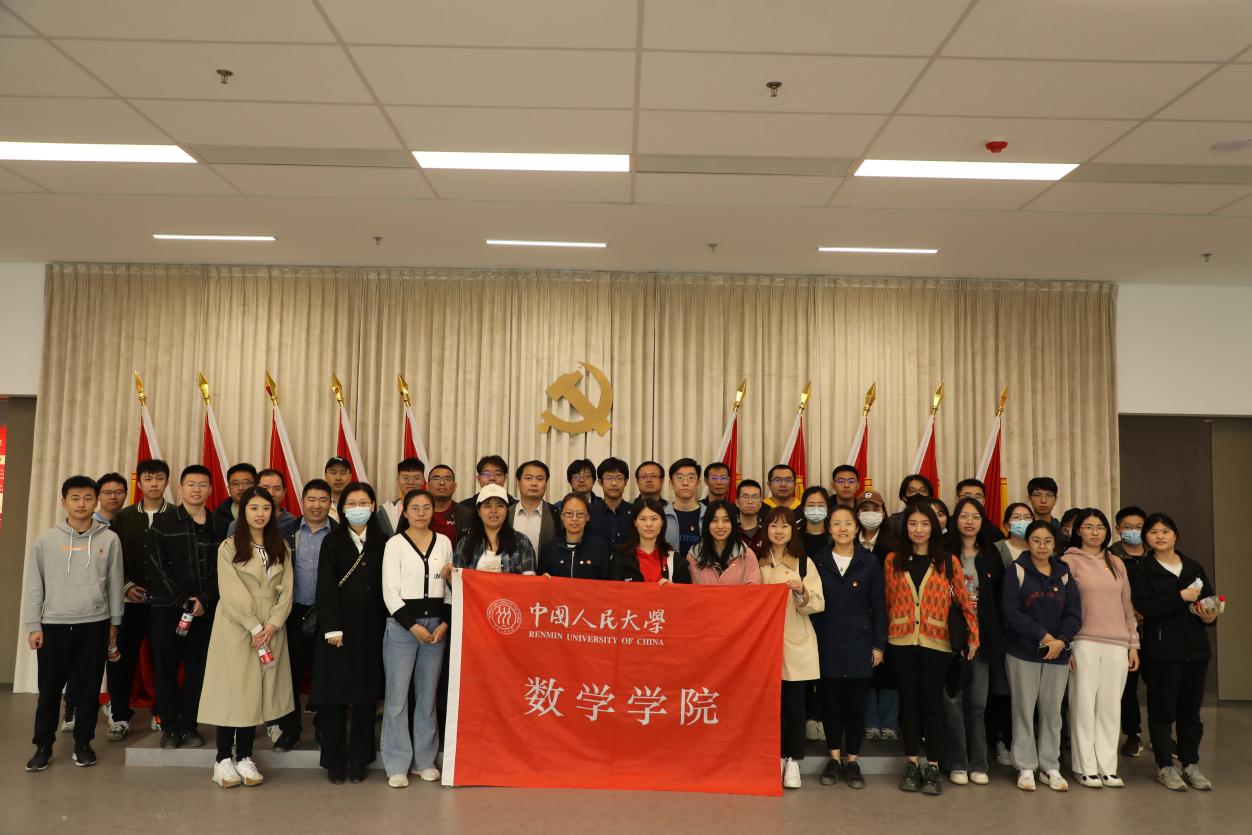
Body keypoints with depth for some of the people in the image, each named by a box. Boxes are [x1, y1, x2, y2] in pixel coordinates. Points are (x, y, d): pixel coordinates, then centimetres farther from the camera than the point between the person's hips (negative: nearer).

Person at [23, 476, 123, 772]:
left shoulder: (109, 539, -1)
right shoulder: (45, 540, -1)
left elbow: (115, 583, 5)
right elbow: (33, 585, 2)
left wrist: (114, 622, 7)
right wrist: (33, 626, -1)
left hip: (95, 624, 0)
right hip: (54, 625, 0)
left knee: (89, 687, 8)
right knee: (49, 689, 6)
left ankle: (83, 743, 20)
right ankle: (43, 746, 20)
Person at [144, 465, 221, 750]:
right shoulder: (163, 522, 1)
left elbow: (221, 569, 4)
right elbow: (157, 566, -5)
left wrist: (203, 599, -9)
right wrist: (182, 600, -10)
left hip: (205, 608, 1)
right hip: (168, 607, -1)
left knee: (197, 668, 4)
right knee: (166, 668, 3)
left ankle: (189, 725, 15)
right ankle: (169, 726, 15)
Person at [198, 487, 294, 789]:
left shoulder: (281, 548, 10)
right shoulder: (229, 547, -2)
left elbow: (285, 591, 4)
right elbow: (232, 593, -10)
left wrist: (272, 625, -9)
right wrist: (254, 627, -14)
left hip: (271, 628, 3)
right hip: (236, 627, -3)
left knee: (257, 691, 5)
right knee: (231, 689, -2)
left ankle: (244, 758, 13)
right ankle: (224, 759, 8)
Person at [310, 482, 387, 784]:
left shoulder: (383, 543, 7)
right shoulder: (333, 542, 3)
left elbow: (387, 587, 4)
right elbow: (326, 587, -3)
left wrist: (387, 627, -4)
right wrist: (332, 629, -11)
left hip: (371, 629, 2)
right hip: (339, 626, -1)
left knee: (367, 695, 5)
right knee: (334, 695, 1)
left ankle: (358, 760, 16)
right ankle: (334, 761, 12)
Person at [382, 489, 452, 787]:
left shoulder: (444, 542, 9)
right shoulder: (395, 544, 0)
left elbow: (451, 588, 10)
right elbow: (390, 591, -5)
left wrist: (444, 624, -2)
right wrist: (414, 626, -10)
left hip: (437, 625, 3)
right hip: (402, 624, -3)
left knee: (428, 695, 8)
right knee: (397, 697, -3)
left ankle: (425, 761, 19)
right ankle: (397, 766, 7)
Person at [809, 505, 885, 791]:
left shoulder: (870, 563, 0)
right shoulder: (818, 561, 2)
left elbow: (879, 606, 2)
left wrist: (879, 645, -2)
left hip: (859, 646, -1)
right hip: (827, 646, 1)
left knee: (856, 705, 5)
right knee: (830, 703, 7)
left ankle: (852, 761, 19)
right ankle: (834, 759, 21)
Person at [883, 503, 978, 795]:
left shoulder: (948, 562, 2)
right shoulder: (893, 561, 6)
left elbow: (964, 601, 3)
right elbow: (887, 601, 8)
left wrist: (973, 636, 0)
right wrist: (882, 638, 4)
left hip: (936, 643, -1)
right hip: (901, 642, 2)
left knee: (932, 703, 3)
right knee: (908, 701, 8)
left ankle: (933, 767, 13)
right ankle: (912, 764, 18)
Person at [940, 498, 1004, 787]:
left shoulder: (991, 556, 9)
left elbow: (999, 598, 9)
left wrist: (997, 637, 1)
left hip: (981, 637, 2)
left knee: (977, 703, 6)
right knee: (952, 700, 0)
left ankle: (977, 765, 15)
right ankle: (957, 764, 10)